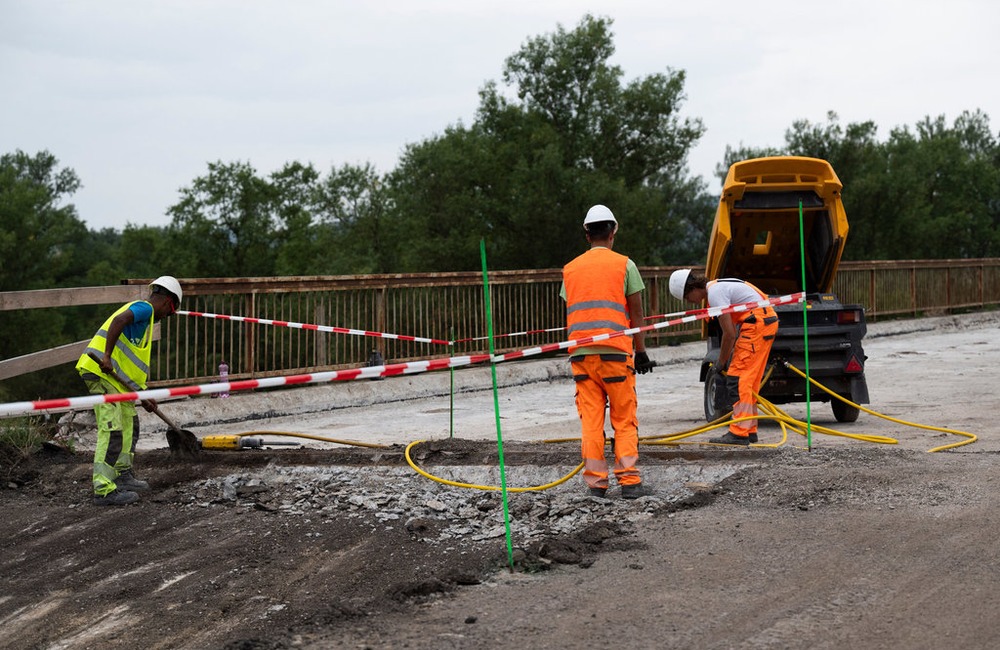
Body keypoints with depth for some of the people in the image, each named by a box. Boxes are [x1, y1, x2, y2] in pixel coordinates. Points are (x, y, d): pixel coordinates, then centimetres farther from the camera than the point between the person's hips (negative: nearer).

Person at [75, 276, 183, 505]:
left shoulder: (143, 312, 26)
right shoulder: (145, 308, -4)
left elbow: (130, 363, 27)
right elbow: (118, 320, -27)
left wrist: (142, 396, 25)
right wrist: (106, 356, -32)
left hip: (113, 376, 10)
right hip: (101, 371, -10)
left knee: (129, 424, 19)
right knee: (111, 431, -12)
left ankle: (123, 476, 31)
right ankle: (103, 490, -13)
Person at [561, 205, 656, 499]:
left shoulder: (570, 269, 13)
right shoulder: (624, 264, 2)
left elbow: (570, 314, 13)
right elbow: (635, 313, 2)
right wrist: (641, 352, 8)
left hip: (580, 352, 3)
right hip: (615, 350, -3)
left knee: (591, 419, 5)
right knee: (624, 419, 2)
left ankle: (595, 482, 4)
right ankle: (629, 480, -2)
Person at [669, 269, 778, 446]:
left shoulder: (714, 293, -14)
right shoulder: (718, 287, 16)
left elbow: (729, 333, -14)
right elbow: (733, 329, 19)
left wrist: (722, 362, -2)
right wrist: (728, 357, 17)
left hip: (757, 323, -10)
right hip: (767, 321, 10)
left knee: (738, 380, -10)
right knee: (749, 380, 14)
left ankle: (739, 433, -12)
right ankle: (749, 430, 20)